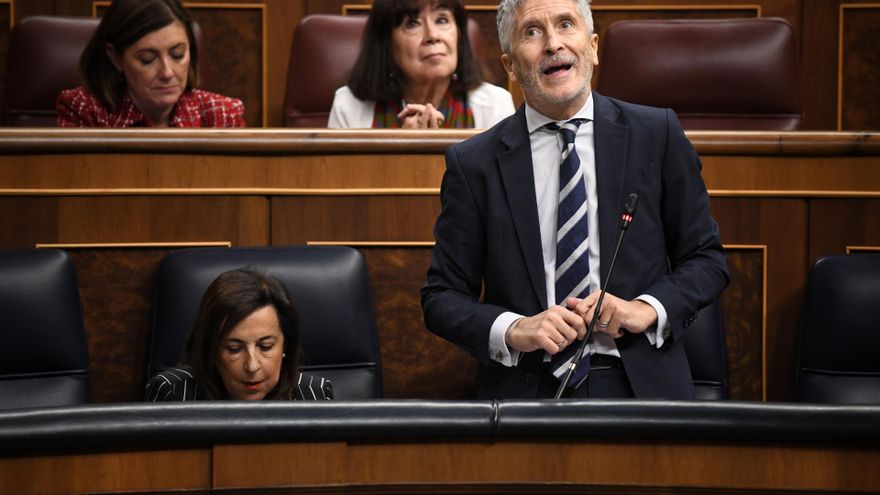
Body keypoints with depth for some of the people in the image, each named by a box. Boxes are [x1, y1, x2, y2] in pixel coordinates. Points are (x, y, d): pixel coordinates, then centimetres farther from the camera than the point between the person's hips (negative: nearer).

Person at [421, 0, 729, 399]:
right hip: (525, 391, 0)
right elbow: (442, 296, 7)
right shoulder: (472, 163, 4)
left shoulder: (657, 134, 6)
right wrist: (513, 330, -12)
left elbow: (707, 259, 11)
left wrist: (649, 308, -8)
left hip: (642, 385, 1)